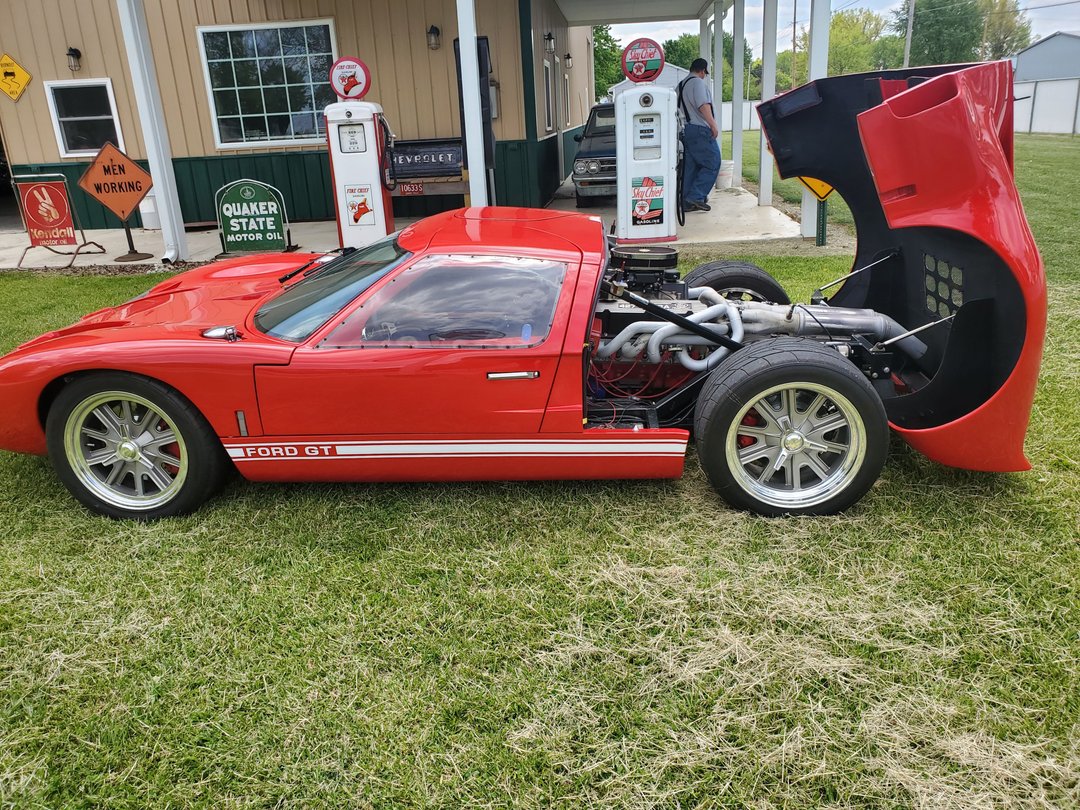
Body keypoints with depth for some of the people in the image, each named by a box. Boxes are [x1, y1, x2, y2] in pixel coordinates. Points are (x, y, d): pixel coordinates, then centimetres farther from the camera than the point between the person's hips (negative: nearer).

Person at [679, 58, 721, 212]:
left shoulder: (680, 85, 20)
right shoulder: (698, 82, -8)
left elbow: (679, 108, 24)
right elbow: (703, 106, -19)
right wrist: (713, 125, -18)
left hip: (685, 130, 9)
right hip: (700, 129, -9)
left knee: (690, 167, 9)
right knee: (712, 164, -6)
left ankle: (687, 202, 8)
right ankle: (696, 196, -14)